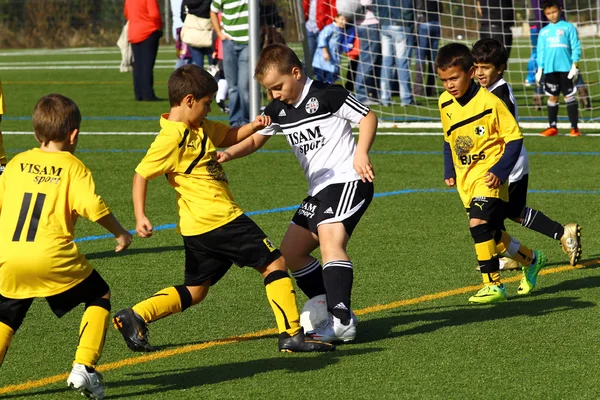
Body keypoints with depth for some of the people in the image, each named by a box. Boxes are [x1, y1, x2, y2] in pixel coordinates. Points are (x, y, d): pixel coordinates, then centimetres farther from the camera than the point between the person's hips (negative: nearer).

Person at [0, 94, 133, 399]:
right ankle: (84, 368, 4)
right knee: (99, 296, 16)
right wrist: (120, 233, 6)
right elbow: (93, 207, -10)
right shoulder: (72, 166, 2)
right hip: (51, 258, -4)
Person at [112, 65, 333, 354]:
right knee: (274, 263, -3)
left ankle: (134, 317, 5)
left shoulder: (201, 127, 13)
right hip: (219, 219, -10)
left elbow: (229, 136, 27)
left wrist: (253, 126, 8)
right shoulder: (172, 138, -15)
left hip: (200, 227, 10)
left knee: (194, 291, 15)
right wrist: (140, 217, -20)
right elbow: (141, 175, -13)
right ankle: (292, 335, -4)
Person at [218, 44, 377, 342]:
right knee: (291, 252, 9)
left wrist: (361, 153, -23)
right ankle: (337, 312, 13)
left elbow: (368, 117, -7)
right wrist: (228, 154, 2)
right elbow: (255, 139, 21)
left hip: (347, 181, -10)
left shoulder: (327, 95, -11)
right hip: (318, 190, 10)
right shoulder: (277, 110, 11)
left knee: (330, 241, -28)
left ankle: (342, 323, -37)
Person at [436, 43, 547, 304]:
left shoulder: (490, 103, -16)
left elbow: (514, 138, -11)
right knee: (492, 236, 12)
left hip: (488, 177, -7)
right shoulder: (445, 104, 3)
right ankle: (531, 260, 38)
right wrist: (449, 172, 9)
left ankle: (493, 285, -17)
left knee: (478, 224, -25)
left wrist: (499, 172, -19)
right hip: (465, 180, 7)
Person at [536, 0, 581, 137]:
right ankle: (552, 127, 11)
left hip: (566, 68, -3)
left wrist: (575, 64, -9)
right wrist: (540, 69, 7)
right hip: (550, 69, 3)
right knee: (552, 97, 7)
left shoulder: (568, 27, 1)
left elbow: (576, 47, -2)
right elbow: (541, 51, 13)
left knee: (569, 96, -2)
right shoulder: (543, 32, 12)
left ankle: (574, 127, 1)